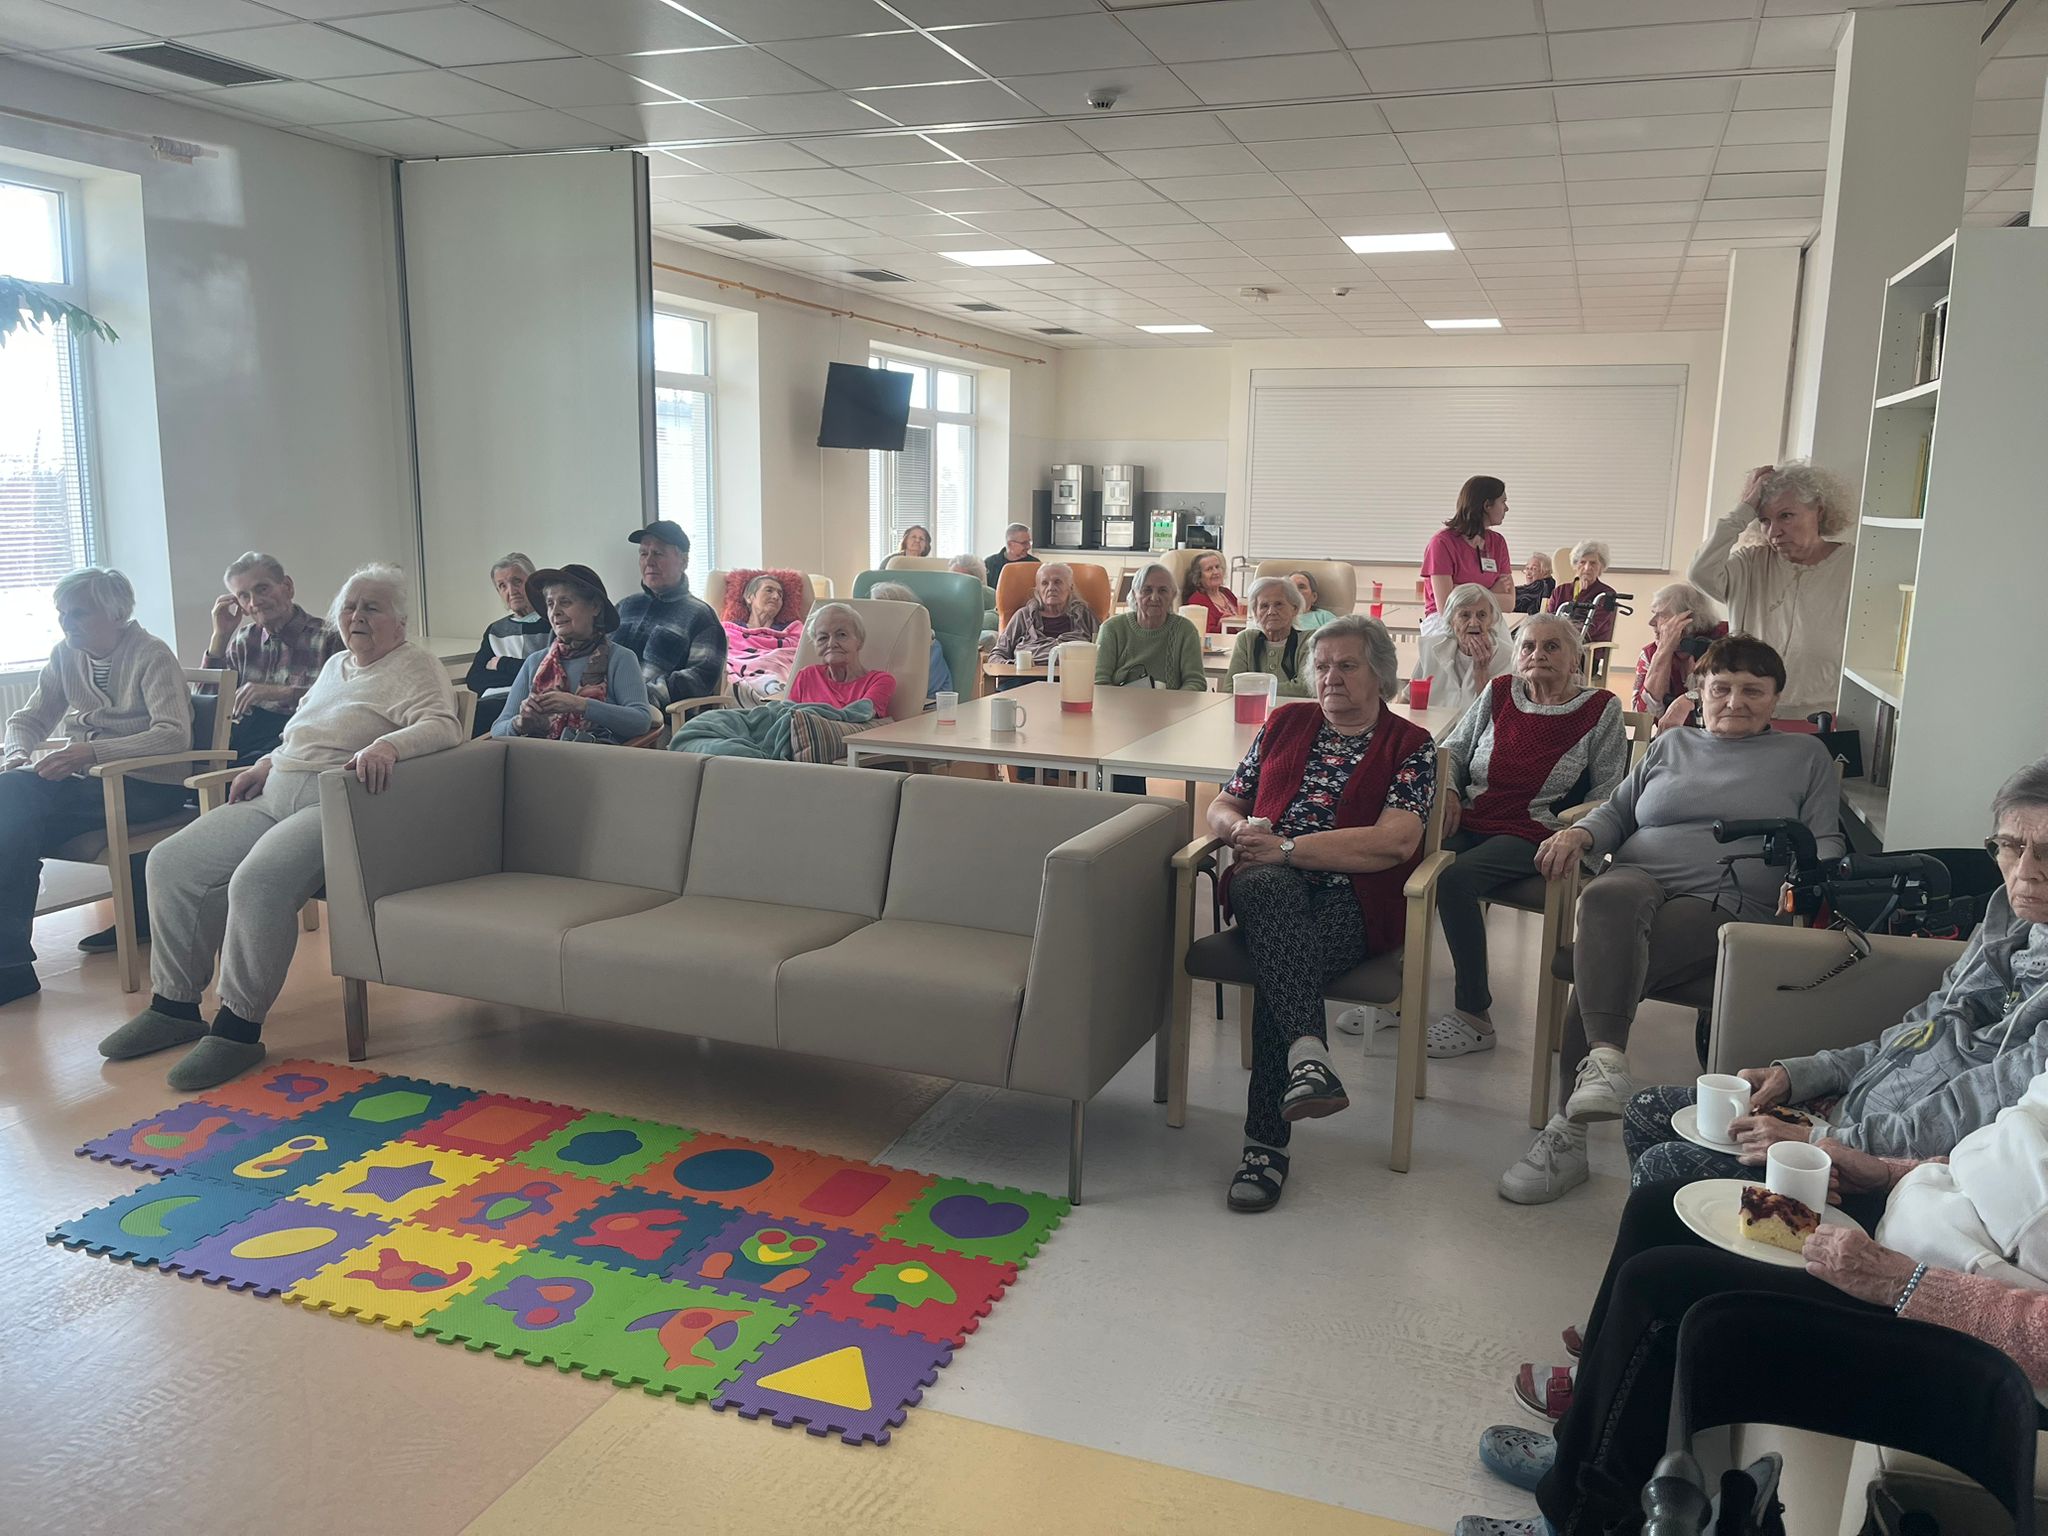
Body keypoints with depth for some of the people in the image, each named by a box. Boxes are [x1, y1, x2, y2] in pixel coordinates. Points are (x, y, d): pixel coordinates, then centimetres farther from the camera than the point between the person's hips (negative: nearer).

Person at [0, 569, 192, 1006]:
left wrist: (92, 751, -30)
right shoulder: (66, 656, 13)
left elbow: (174, 734, -21)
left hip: (148, 786, -7)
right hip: (90, 781, 7)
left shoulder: (151, 655, -8)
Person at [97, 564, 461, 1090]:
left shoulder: (414, 665, -1)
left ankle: (239, 1026, -20)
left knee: (258, 881, -32)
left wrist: (386, 745, -36)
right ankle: (174, 1004, 7)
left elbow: (443, 727, -19)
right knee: (172, 862, -2)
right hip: (276, 796, 9)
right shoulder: (335, 665, 26)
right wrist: (266, 765, 18)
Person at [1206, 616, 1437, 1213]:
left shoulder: (1410, 746, 9)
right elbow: (1222, 805, 23)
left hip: (1351, 900, -2)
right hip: (1270, 889, 3)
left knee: (1278, 965, -35)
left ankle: (1268, 1142, -35)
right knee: (1269, 889, -37)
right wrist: (1241, 828, -4)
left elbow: (1396, 841, -7)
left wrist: (1286, 847, -12)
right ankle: (1308, 1052, -54)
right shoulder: (1285, 724, 23)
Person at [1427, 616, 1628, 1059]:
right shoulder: (1497, 694, 14)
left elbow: (1607, 791, 4)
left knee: (1455, 878, -32)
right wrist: (1446, 788, 3)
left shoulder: (1601, 709, 5)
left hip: (1534, 834, -4)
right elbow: (1453, 750, 22)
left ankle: (1475, 1017, -21)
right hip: (1469, 822, 4)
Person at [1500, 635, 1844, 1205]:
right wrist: (1580, 833, 2)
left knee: (1599, 972, -33)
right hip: (1640, 880, 2)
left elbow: (1826, 843, 17)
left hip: (1726, 901, -2)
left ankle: (1568, 1133, -34)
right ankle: (1606, 1061, -53)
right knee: (1607, 898, -40)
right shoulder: (1671, 745, 29)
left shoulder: (1805, 756, 23)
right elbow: (1618, 811, 25)